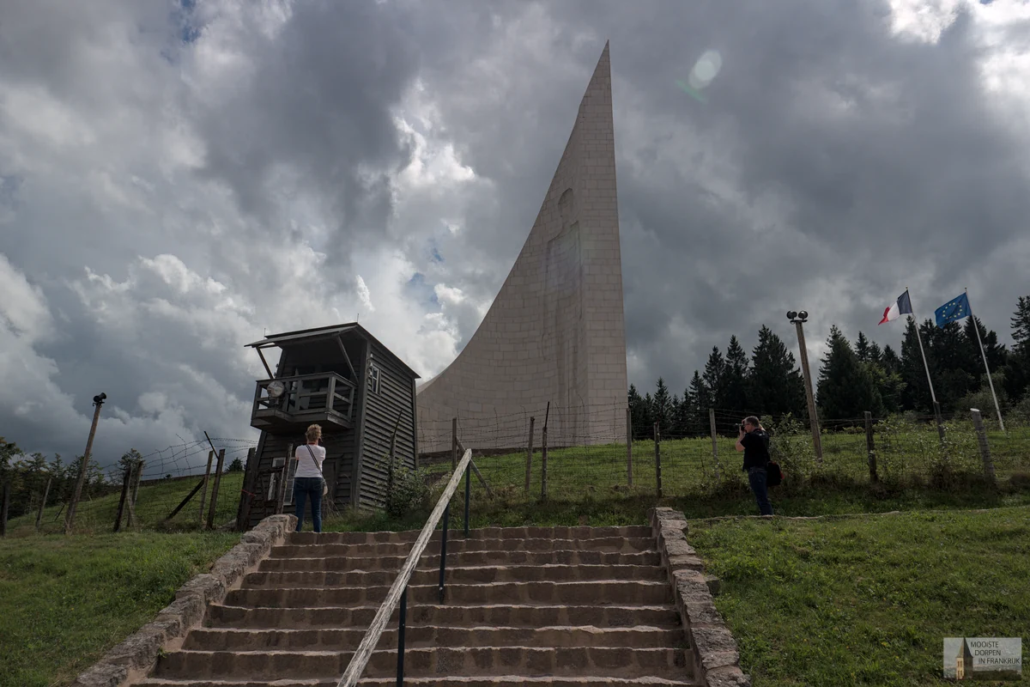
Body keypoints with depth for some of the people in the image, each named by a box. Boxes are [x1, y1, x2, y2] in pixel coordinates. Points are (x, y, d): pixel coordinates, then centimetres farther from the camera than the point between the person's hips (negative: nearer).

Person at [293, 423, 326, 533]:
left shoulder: (300, 449, -2)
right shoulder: (322, 450, 1)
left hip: (301, 480, -1)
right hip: (316, 480, 1)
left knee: (299, 510, -3)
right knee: (316, 512, 3)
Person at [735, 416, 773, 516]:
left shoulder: (751, 436, -14)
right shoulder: (764, 434, 9)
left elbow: (739, 447, -8)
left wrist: (741, 433, 1)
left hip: (755, 470, -9)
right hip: (764, 469, 9)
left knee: (761, 498, -8)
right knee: (764, 497, 15)